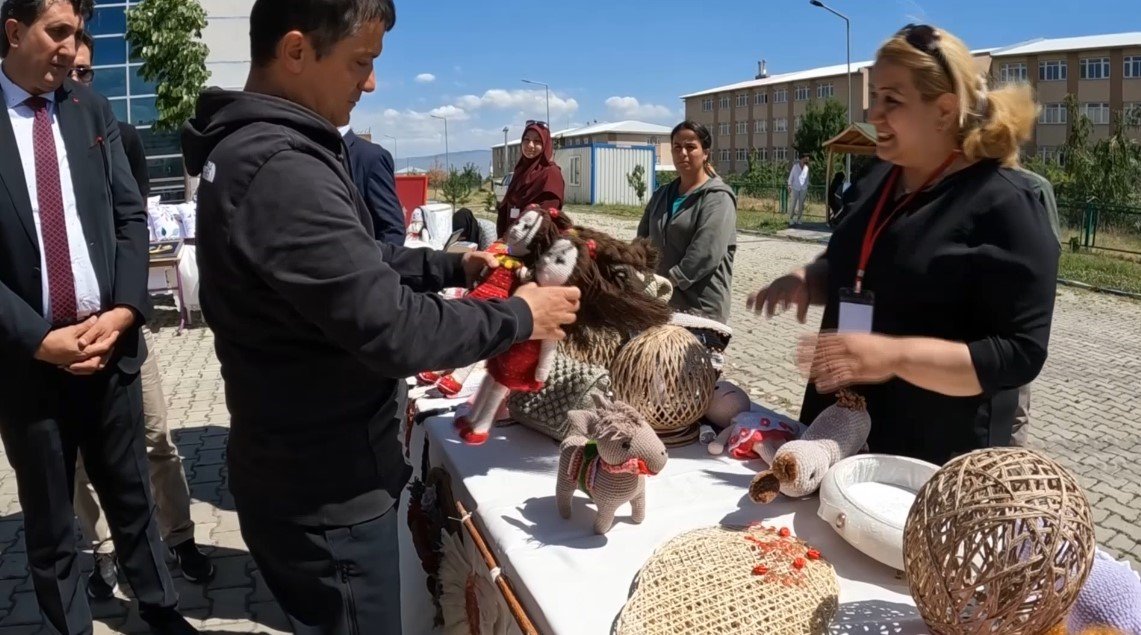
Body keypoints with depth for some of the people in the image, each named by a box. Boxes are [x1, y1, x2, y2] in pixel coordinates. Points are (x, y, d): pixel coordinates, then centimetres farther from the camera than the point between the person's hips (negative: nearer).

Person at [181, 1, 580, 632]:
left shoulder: (256, 149, 7)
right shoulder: (280, 171, -28)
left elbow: (355, 263, 15)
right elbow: (389, 327, -29)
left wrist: (453, 265, 5)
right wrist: (519, 316, -15)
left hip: (304, 471, 10)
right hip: (323, 489, -10)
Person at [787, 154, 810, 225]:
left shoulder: (806, 167, 6)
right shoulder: (795, 166, -4)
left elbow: (807, 178, 13)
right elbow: (791, 176, -1)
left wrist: (807, 189, 12)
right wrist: (789, 186, -8)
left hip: (803, 189, 3)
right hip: (795, 188, -3)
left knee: (801, 205, 3)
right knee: (793, 204, -7)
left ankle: (798, 220, 10)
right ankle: (791, 219, 3)